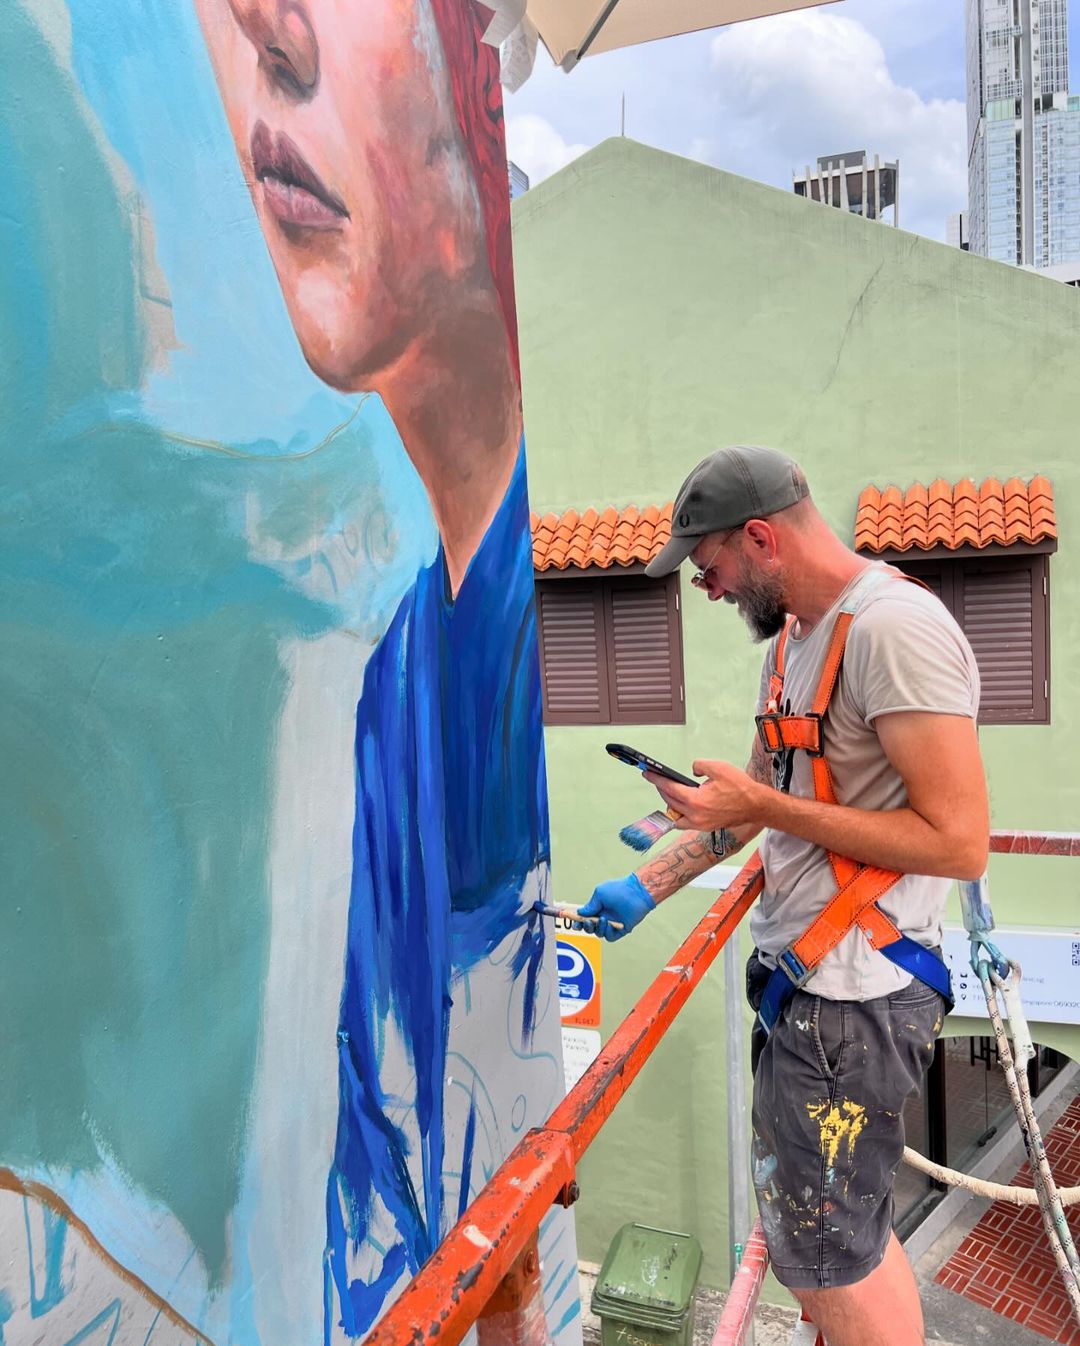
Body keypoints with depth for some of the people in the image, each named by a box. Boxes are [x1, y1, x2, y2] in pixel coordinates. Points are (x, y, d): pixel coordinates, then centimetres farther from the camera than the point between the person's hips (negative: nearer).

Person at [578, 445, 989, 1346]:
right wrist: (649, 885, 14)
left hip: (853, 996, -9)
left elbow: (960, 842, -23)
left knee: (823, 1257, 5)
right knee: (847, 1238, 21)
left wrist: (765, 808, -21)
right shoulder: (795, 633, 10)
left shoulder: (896, 628, -19)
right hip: (801, 975, 9)